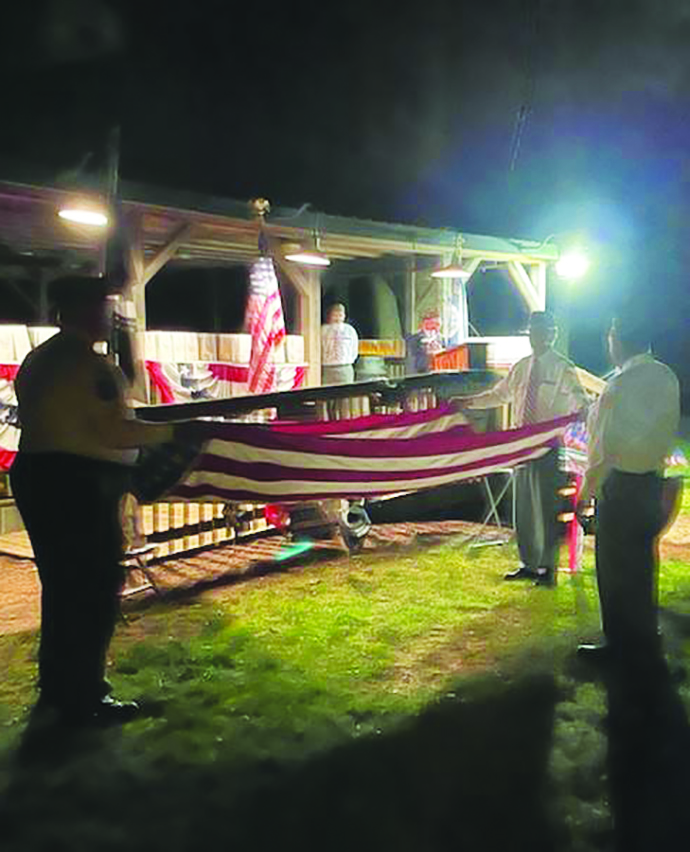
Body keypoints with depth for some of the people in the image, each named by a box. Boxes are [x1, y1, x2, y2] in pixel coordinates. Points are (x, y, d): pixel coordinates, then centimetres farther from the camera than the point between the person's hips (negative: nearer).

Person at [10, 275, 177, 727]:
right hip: (79, 486, -9)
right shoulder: (92, 364, -16)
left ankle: (57, 688, 30)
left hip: (36, 477, 9)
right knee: (95, 591, 0)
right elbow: (117, 432, -21)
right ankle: (84, 701, 8)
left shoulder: (37, 359, 13)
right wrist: (172, 429, -11)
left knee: (61, 587, 18)